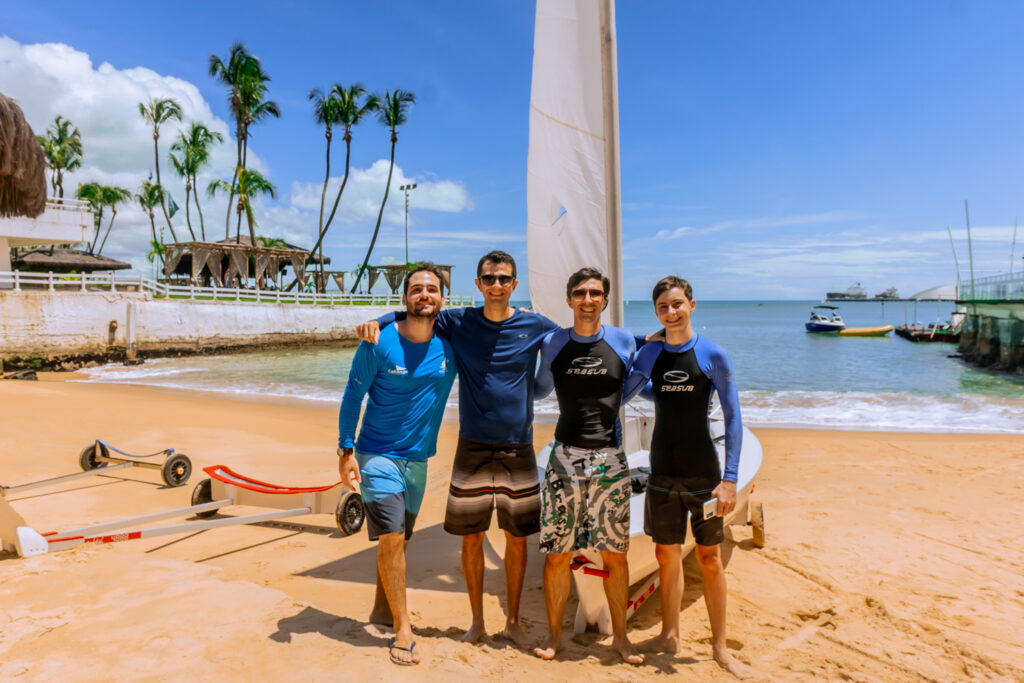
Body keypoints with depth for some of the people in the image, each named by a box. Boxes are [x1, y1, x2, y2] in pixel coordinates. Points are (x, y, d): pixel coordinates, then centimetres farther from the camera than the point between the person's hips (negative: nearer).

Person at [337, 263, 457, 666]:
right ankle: (403, 630, 4)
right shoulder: (379, 344, -13)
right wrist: (346, 452, -9)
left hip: (418, 459, 4)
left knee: (399, 540, 15)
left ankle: (382, 608, 35)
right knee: (391, 538, -10)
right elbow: (352, 397, -6)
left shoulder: (452, 343, -3)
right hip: (378, 456, -4)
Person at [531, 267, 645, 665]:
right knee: (557, 553, 4)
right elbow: (540, 391, 16)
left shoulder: (624, 342, 3)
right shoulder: (553, 344, 4)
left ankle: (620, 636, 27)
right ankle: (554, 635, 23)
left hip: (609, 457, 0)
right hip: (566, 456, 0)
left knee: (615, 554, 8)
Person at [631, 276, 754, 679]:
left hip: (702, 472, -3)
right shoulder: (649, 354, 2)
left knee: (709, 558, 6)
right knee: (667, 555, 12)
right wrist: (670, 398, 3)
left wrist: (730, 478, -13)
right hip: (662, 472, 3)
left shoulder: (713, 355, -8)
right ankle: (669, 636, 29)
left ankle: (720, 647, 21)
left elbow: (733, 419, -8)